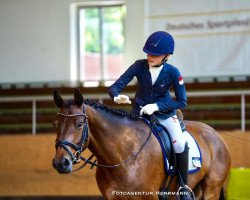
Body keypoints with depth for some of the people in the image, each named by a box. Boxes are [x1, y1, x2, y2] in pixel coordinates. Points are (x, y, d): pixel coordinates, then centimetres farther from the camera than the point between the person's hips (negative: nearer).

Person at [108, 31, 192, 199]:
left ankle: (184, 187, -7)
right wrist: (117, 96, -40)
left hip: (164, 113, -2)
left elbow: (182, 101, -14)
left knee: (180, 145, -23)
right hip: (139, 113, 2)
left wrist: (156, 106, -25)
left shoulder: (173, 72, -18)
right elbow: (115, 86, -15)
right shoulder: (139, 66, -15)